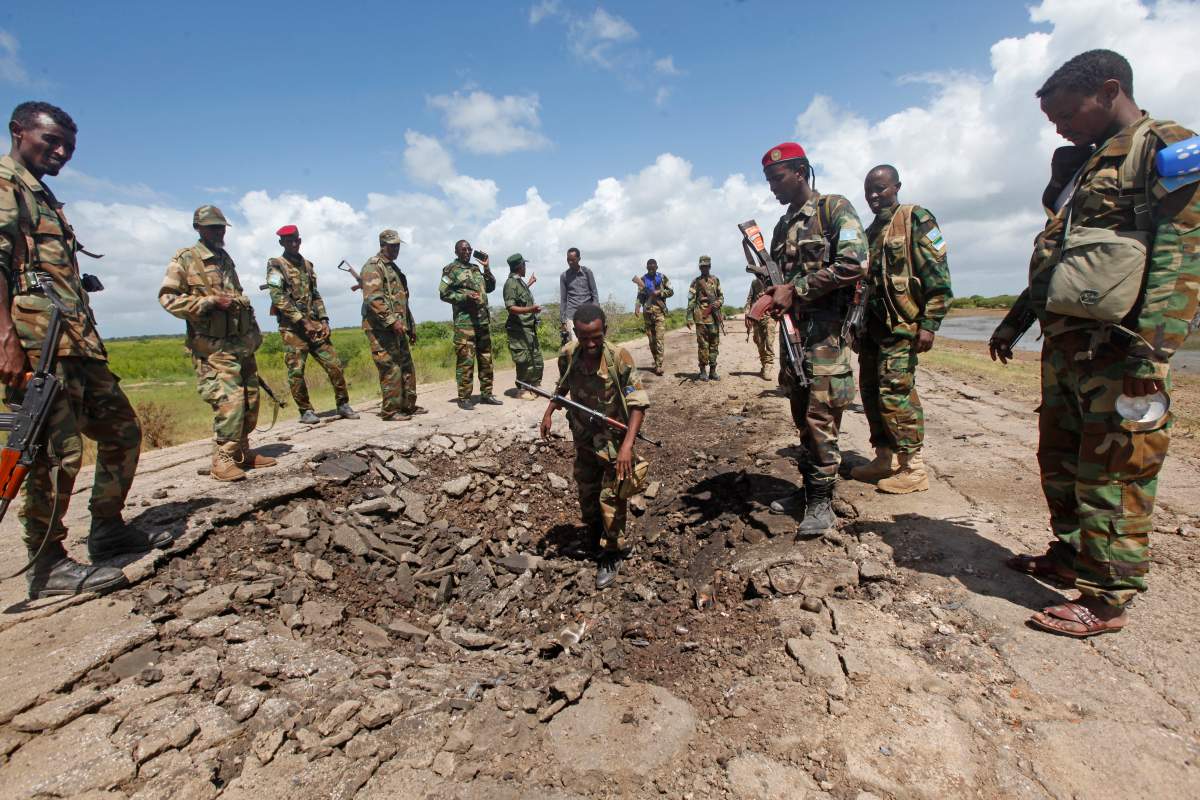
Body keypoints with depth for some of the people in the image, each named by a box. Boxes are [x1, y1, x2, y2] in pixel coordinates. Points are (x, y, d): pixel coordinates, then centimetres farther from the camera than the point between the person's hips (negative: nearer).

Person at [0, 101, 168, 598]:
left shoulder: (44, 198, 27)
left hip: (78, 343, 9)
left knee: (122, 431, 11)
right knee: (59, 450, -9)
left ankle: (107, 531, 22)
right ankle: (47, 566, 2)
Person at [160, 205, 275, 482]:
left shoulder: (225, 259, 19)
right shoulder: (185, 259, -2)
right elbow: (167, 297, -8)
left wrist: (254, 332, 19)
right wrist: (210, 301, -17)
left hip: (242, 342, 7)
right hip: (214, 346, -7)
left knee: (250, 400, 8)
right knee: (229, 401, -14)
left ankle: (242, 452, 21)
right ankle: (222, 460, -4)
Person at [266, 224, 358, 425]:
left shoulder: (307, 265, 17)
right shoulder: (276, 266, -1)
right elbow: (278, 298, -12)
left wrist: (323, 320, 4)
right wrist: (303, 321, -17)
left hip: (314, 326, 5)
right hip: (292, 328, -5)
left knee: (334, 365, -1)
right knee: (296, 371, -3)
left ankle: (343, 406, 9)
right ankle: (305, 411, 9)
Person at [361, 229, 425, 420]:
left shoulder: (394, 268, 21)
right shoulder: (373, 267, -8)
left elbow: (402, 300, 26)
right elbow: (372, 298, -21)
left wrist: (411, 326, 23)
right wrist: (392, 320, -26)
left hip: (398, 328, 9)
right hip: (381, 328, -9)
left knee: (407, 367, 12)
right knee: (391, 369, -10)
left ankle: (408, 405, 21)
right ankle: (390, 410, -3)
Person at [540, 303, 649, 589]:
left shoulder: (619, 357, -26)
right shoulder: (567, 355, -13)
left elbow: (638, 403, -24)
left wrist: (627, 445, -32)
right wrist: (549, 412, 0)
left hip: (614, 439, -4)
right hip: (584, 438, 5)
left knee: (612, 498, 0)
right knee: (586, 494, 20)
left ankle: (612, 555, 22)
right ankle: (596, 535, 47)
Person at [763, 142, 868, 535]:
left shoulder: (835, 208, -2)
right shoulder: (782, 226, 20)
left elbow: (854, 263, -15)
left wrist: (795, 292, -16)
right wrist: (768, 298, -1)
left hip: (825, 330, -7)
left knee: (820, 417, -8)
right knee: (803, 417, 11)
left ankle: (822, 502, 3)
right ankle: (808, 489, 22)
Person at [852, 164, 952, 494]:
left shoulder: (915, 219, -2)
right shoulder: (870, 232, 20)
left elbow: (937, 275, -10)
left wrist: (929, 324, -18)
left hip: (901, 325, -8)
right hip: (871, 327, 8)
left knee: (895, 391, -11)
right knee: (871, 391, 8)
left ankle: (913, 467, -2)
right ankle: (885, 458, 19)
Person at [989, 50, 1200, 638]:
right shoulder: (1078, 165, 21)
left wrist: (1153, 349, -22)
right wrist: (1015, 320, 24)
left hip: (1118, 347, -8)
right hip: (1065, 341, 9)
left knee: (1114, 473, -3)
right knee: (1060, 460, 14)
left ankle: (1108, 599, 7)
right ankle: (1071, 556, 29)